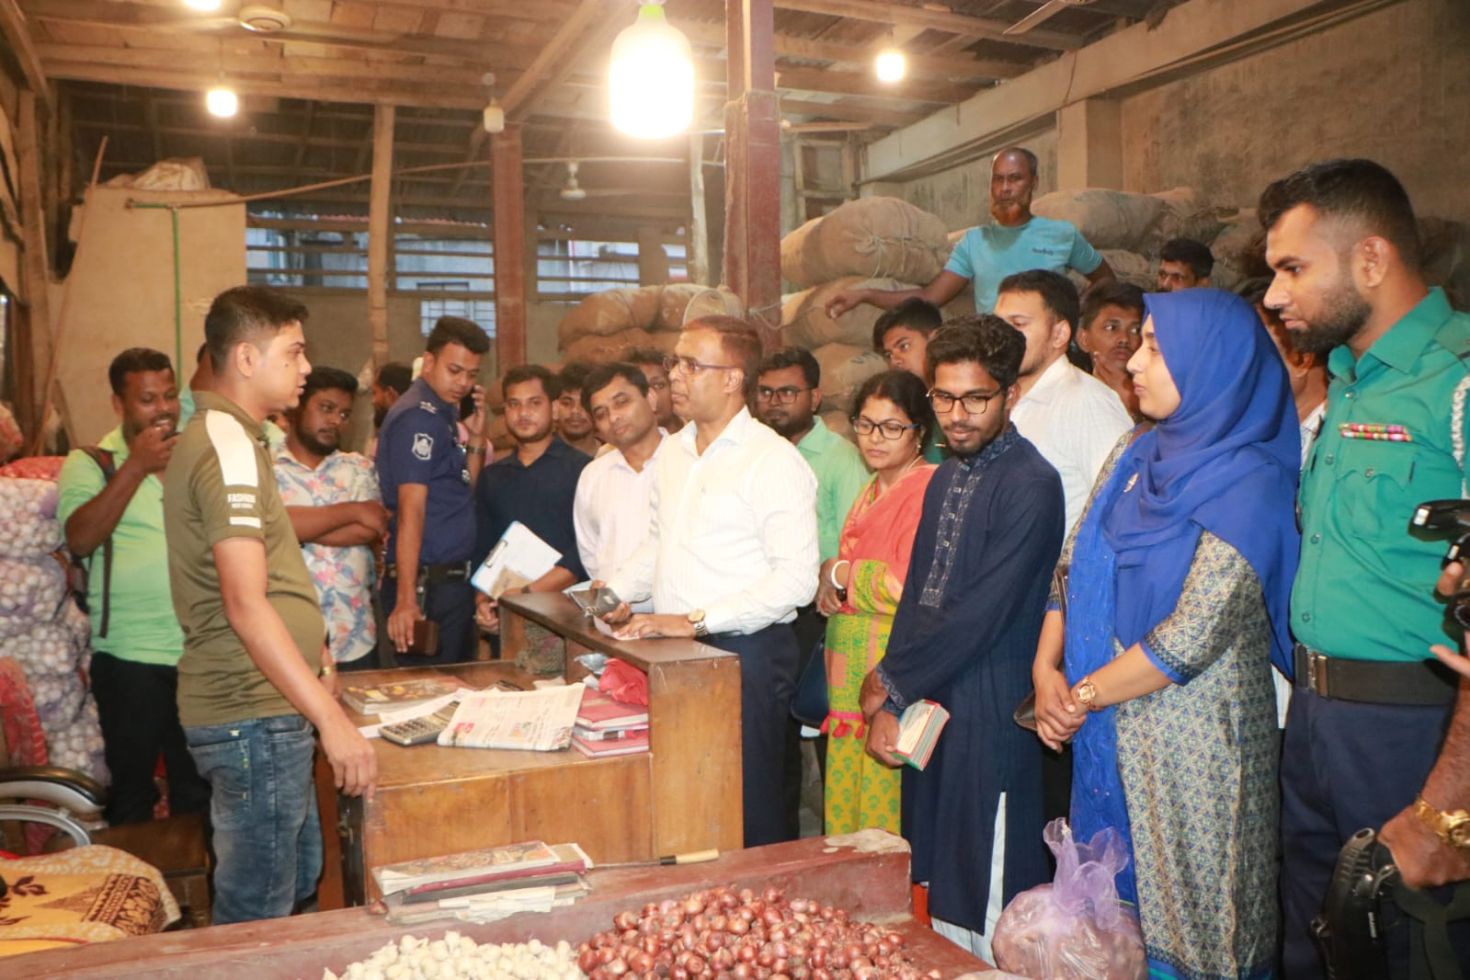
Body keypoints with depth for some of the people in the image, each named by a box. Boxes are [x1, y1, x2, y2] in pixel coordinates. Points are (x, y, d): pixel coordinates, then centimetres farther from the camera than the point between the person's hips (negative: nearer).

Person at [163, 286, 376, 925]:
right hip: (253, 716, -10)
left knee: (298, 880, 21)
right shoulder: (229, 447, -18)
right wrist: (332, 719, -27)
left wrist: (311, 661, 22)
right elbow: (246, 605, -26)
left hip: (264, 709, 10)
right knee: (256, 918, 2)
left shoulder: (221, 436, 15)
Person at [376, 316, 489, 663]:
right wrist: (406, 600, -26)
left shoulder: (443, 413, 14)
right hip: (429, 585, -10)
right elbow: (411, 512, -22)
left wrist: (476, 437, 5)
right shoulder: (418, 417, -15)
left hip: (452, 580, 10)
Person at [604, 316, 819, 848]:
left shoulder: (774, 460, -12)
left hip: (744, 651, -7)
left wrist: (695, 620, -21)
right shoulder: (673, 452, 12)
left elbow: (796, 579, -18)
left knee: (750, 808, 2)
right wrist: (617, 590, 8)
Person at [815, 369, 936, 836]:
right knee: (844, 803, 10)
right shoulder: (872, 491, 18)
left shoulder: (928, 487, -11)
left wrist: (838, 572, -6)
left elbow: (908, 584, -19)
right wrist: (829, 585, 3)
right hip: (851, 667, 8)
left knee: (885, 803, -2)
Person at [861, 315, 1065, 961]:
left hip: (988, 711, -8)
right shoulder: (947, 477, 11)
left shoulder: (1031, 485, -15)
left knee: (990, 904, 5)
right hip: (928, 704, 8)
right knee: (939, 885, 18)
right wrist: (890, 703, 3)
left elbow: (980, 616, -19)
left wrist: (891, 684, -9)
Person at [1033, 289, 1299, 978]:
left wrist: (1083, 695, -13)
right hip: (1108, 735, 7)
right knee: (1113, 902, 17)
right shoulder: (1133, 458, 7)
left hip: (1190, 736, -6)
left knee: (1185, 913, 7)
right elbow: (1071, 567, 8)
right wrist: (1046, 671, -5)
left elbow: (1194, 634, -20)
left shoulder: (1247, 485, -13)